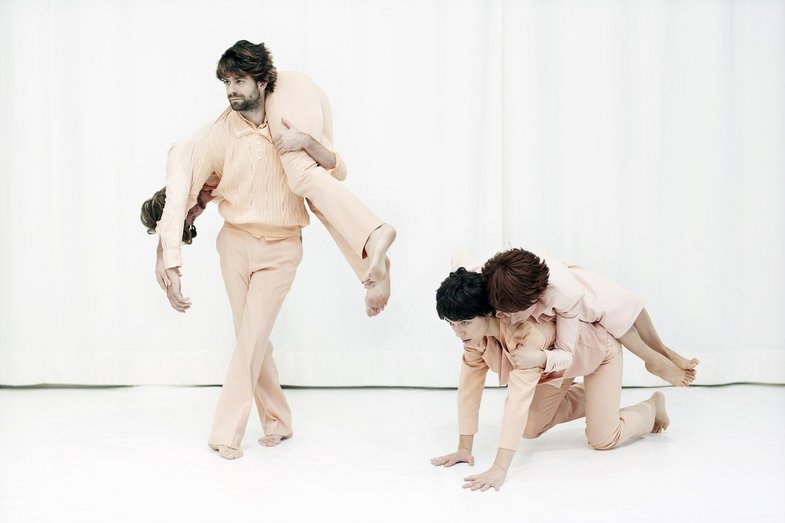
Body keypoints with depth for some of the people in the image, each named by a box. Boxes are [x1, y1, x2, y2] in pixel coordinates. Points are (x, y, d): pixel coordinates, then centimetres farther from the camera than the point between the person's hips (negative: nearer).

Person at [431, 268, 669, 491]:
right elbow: (469, 384, -19)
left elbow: (518, 400, -52)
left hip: (596, 348, -6)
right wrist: (464, 449, -19)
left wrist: (499, 469, -57)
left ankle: (651, 407, 23)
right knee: (530, 430, 7)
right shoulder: (474, 331, -26)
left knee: (602, 440, -8)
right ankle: (586, 398, 33)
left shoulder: (527, 333, -46)